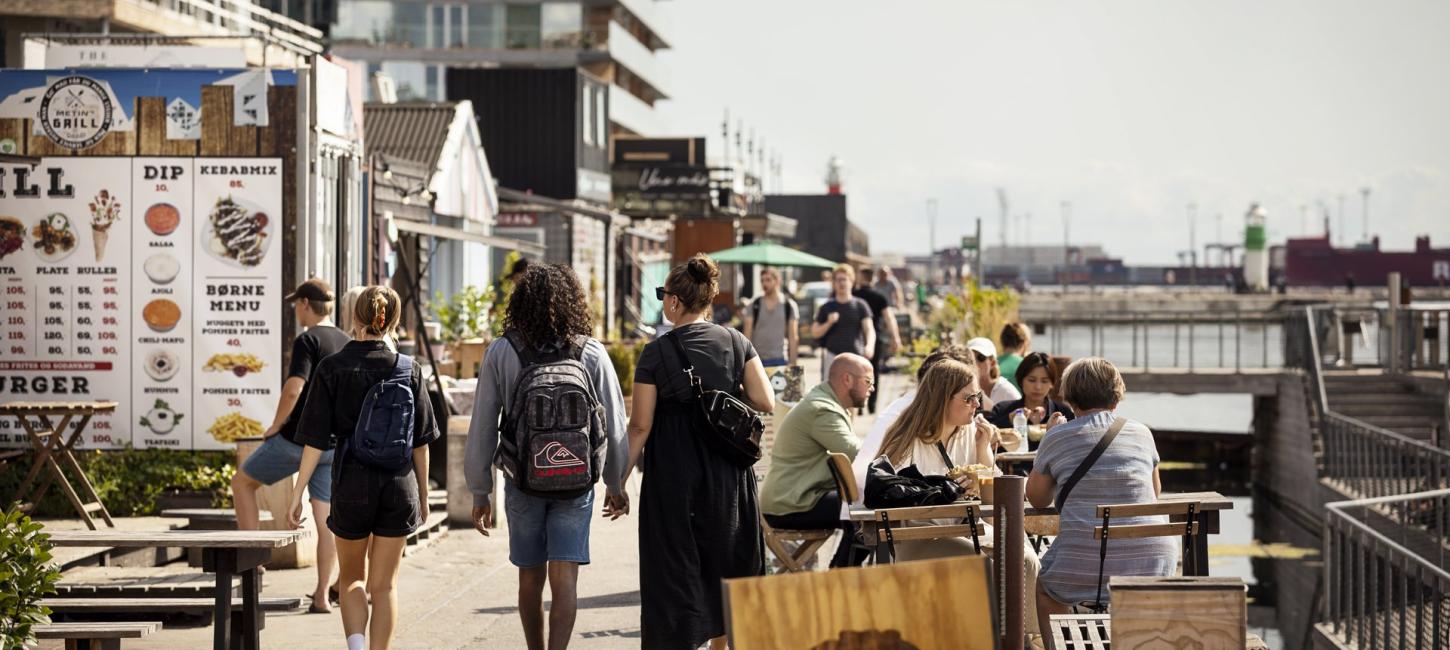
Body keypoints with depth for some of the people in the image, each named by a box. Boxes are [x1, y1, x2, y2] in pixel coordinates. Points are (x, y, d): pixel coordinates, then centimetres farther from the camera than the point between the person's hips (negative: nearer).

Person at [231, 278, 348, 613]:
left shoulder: (307, 340, -13)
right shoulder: (347, 344, 10)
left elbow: (294, 388, -24)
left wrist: (275, 425, -11)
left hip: (297, 438, -6)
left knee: (242, 482, 13)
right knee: (326, 515, 6)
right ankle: (322, 595, 6)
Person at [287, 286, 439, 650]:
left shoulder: (331, 369, -6)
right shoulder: (408, 369, -1)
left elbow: (316, 441, -8)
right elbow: (420, 442, 4)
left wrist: (297, 495, -2)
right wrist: (423, 494, 14)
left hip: (352, 483, -1)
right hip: (399, 484, 1)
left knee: (351, 578, 16)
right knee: (384, 584, 11)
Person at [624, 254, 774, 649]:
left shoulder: (656, 354, -10)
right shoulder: (737, 343, -1)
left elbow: (641, 425, -9)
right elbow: (765, 403, -6)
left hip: (673, 477, -4)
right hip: (728, 475, 4)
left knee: (675, 569, 3)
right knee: (724, 561, 19)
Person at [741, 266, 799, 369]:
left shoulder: (789, 305, 4)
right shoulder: (754, 305, 6)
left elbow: (793, 337, 3)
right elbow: (747, 334, 4)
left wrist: (792, 362, -3)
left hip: (780, 360, -1)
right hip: (757, 360, 1)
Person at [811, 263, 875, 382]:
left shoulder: (860, 305, 7)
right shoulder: (826, 307, 10)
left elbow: (869, 329, -4)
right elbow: (815, 333, 9)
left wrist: (870, 345, -24)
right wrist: (829, 323, -10)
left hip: (855, 356, 0)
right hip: (833, 356, 0)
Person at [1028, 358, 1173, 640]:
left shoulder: (1057, 437, 6)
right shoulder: (1142, 433, 12)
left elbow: (1037, 498, 19)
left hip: (1085, 563, -2)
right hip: (1154, 556, 2)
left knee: (1046, 588, 28)